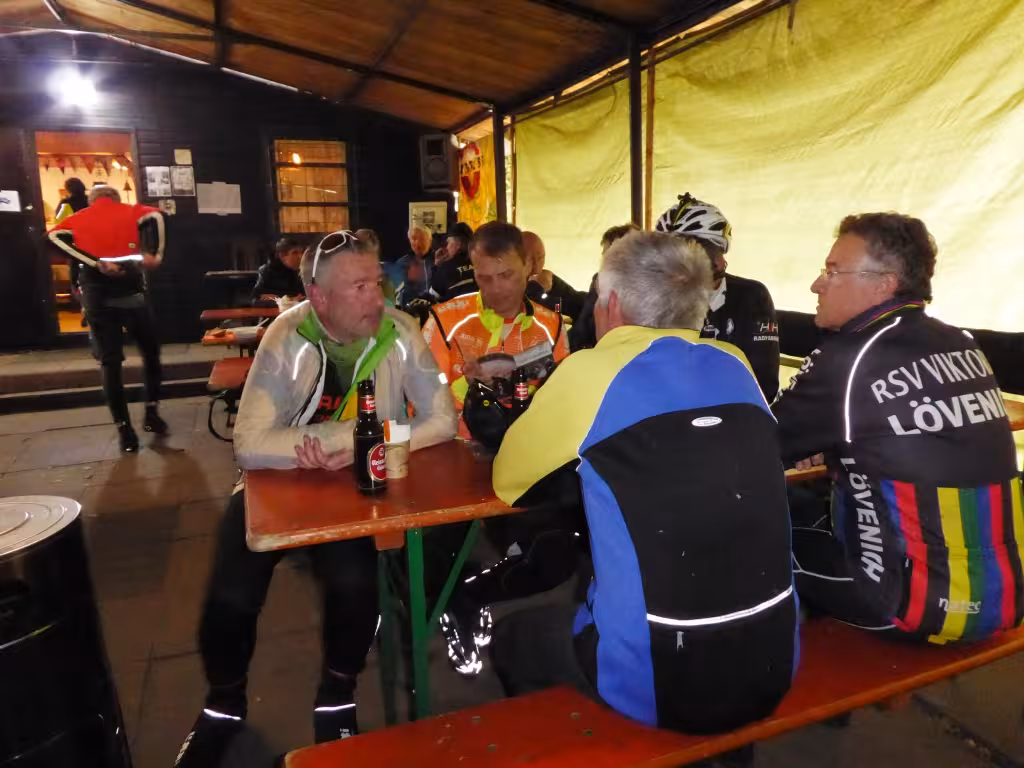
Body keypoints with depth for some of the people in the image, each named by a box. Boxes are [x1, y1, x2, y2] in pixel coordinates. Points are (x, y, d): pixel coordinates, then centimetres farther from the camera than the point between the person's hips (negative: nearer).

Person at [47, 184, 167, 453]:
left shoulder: (76, 219, 17)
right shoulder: (132, 212, 13)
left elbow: (55, 238, -5)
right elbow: (155, 216, -10)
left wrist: (96, 264, -13)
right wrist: (154, 255, -20)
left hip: (95, 295, 2)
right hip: (130, 290, -1)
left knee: (110, 363, 6)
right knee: (150, 353, 16)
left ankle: (124, 430, 4)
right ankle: (152, 413, 14)